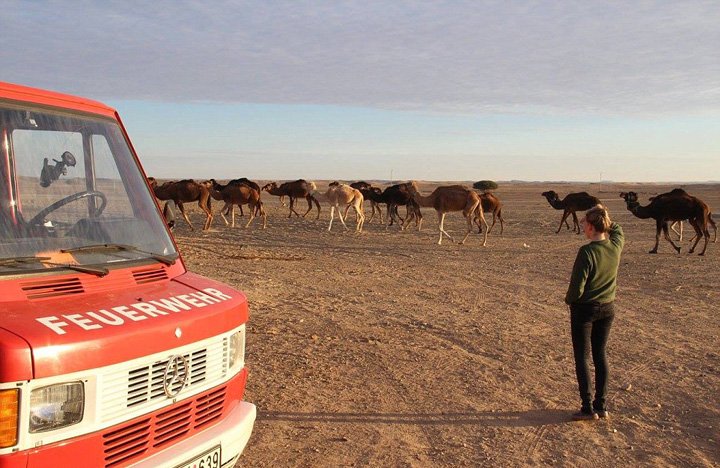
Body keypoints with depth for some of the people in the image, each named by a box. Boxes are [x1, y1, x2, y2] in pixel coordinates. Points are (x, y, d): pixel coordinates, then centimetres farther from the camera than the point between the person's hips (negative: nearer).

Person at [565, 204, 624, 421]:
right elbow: (617, 228, 22)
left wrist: (569, 300, -1)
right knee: (600, 355, 15)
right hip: (607, 309, 6)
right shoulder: (616, 246, -5)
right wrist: (604, 219, 9)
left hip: (584, 309, -6)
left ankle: (588, 408, 10)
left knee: (582, 357, 6)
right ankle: (602, 406, 21)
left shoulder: (587, 252, -23)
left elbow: (577, 287, -20)